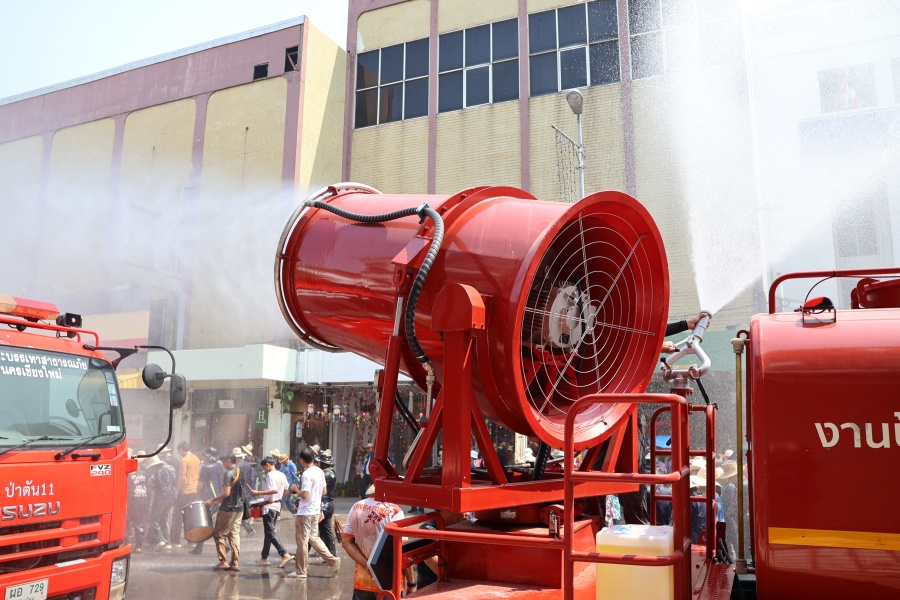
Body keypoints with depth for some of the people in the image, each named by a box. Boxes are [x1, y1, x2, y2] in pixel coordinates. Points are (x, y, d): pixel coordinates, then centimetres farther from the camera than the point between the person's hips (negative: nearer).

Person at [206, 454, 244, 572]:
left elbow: (226, 493, -20)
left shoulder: (228, 474, -14)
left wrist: (213, 500, -9)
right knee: (234, 534, 9)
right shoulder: (241, 472, 10)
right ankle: (235, 563, 7)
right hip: (239, 508, 7)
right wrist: (220, 499, 22)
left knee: (219, 534, 4)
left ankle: (223, 561, 3)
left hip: (228, 509, -7)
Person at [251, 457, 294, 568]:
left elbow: (274, 490, -27)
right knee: (268, 531, 17)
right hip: (277, 506, 9)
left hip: (269, 506, -9)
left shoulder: (270, 475, -15)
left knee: (271, 532, -8)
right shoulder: (282, 475, 10)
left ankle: (285, 555, -19)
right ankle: (264, 557, 24)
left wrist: (258, 493, -24)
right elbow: (285, 490, 14)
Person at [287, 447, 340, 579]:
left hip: (305, 512, -8)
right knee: (313, 538, 18)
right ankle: (333, 560, 9)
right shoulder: (320, 471, 6)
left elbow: (304, 495, -23)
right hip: (316, 510, 8)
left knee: (302, 541, 3)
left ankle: (301, 572, 12)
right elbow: (324, 490, 14)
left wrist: (295, 488, -7)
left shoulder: (306, 474, -19)